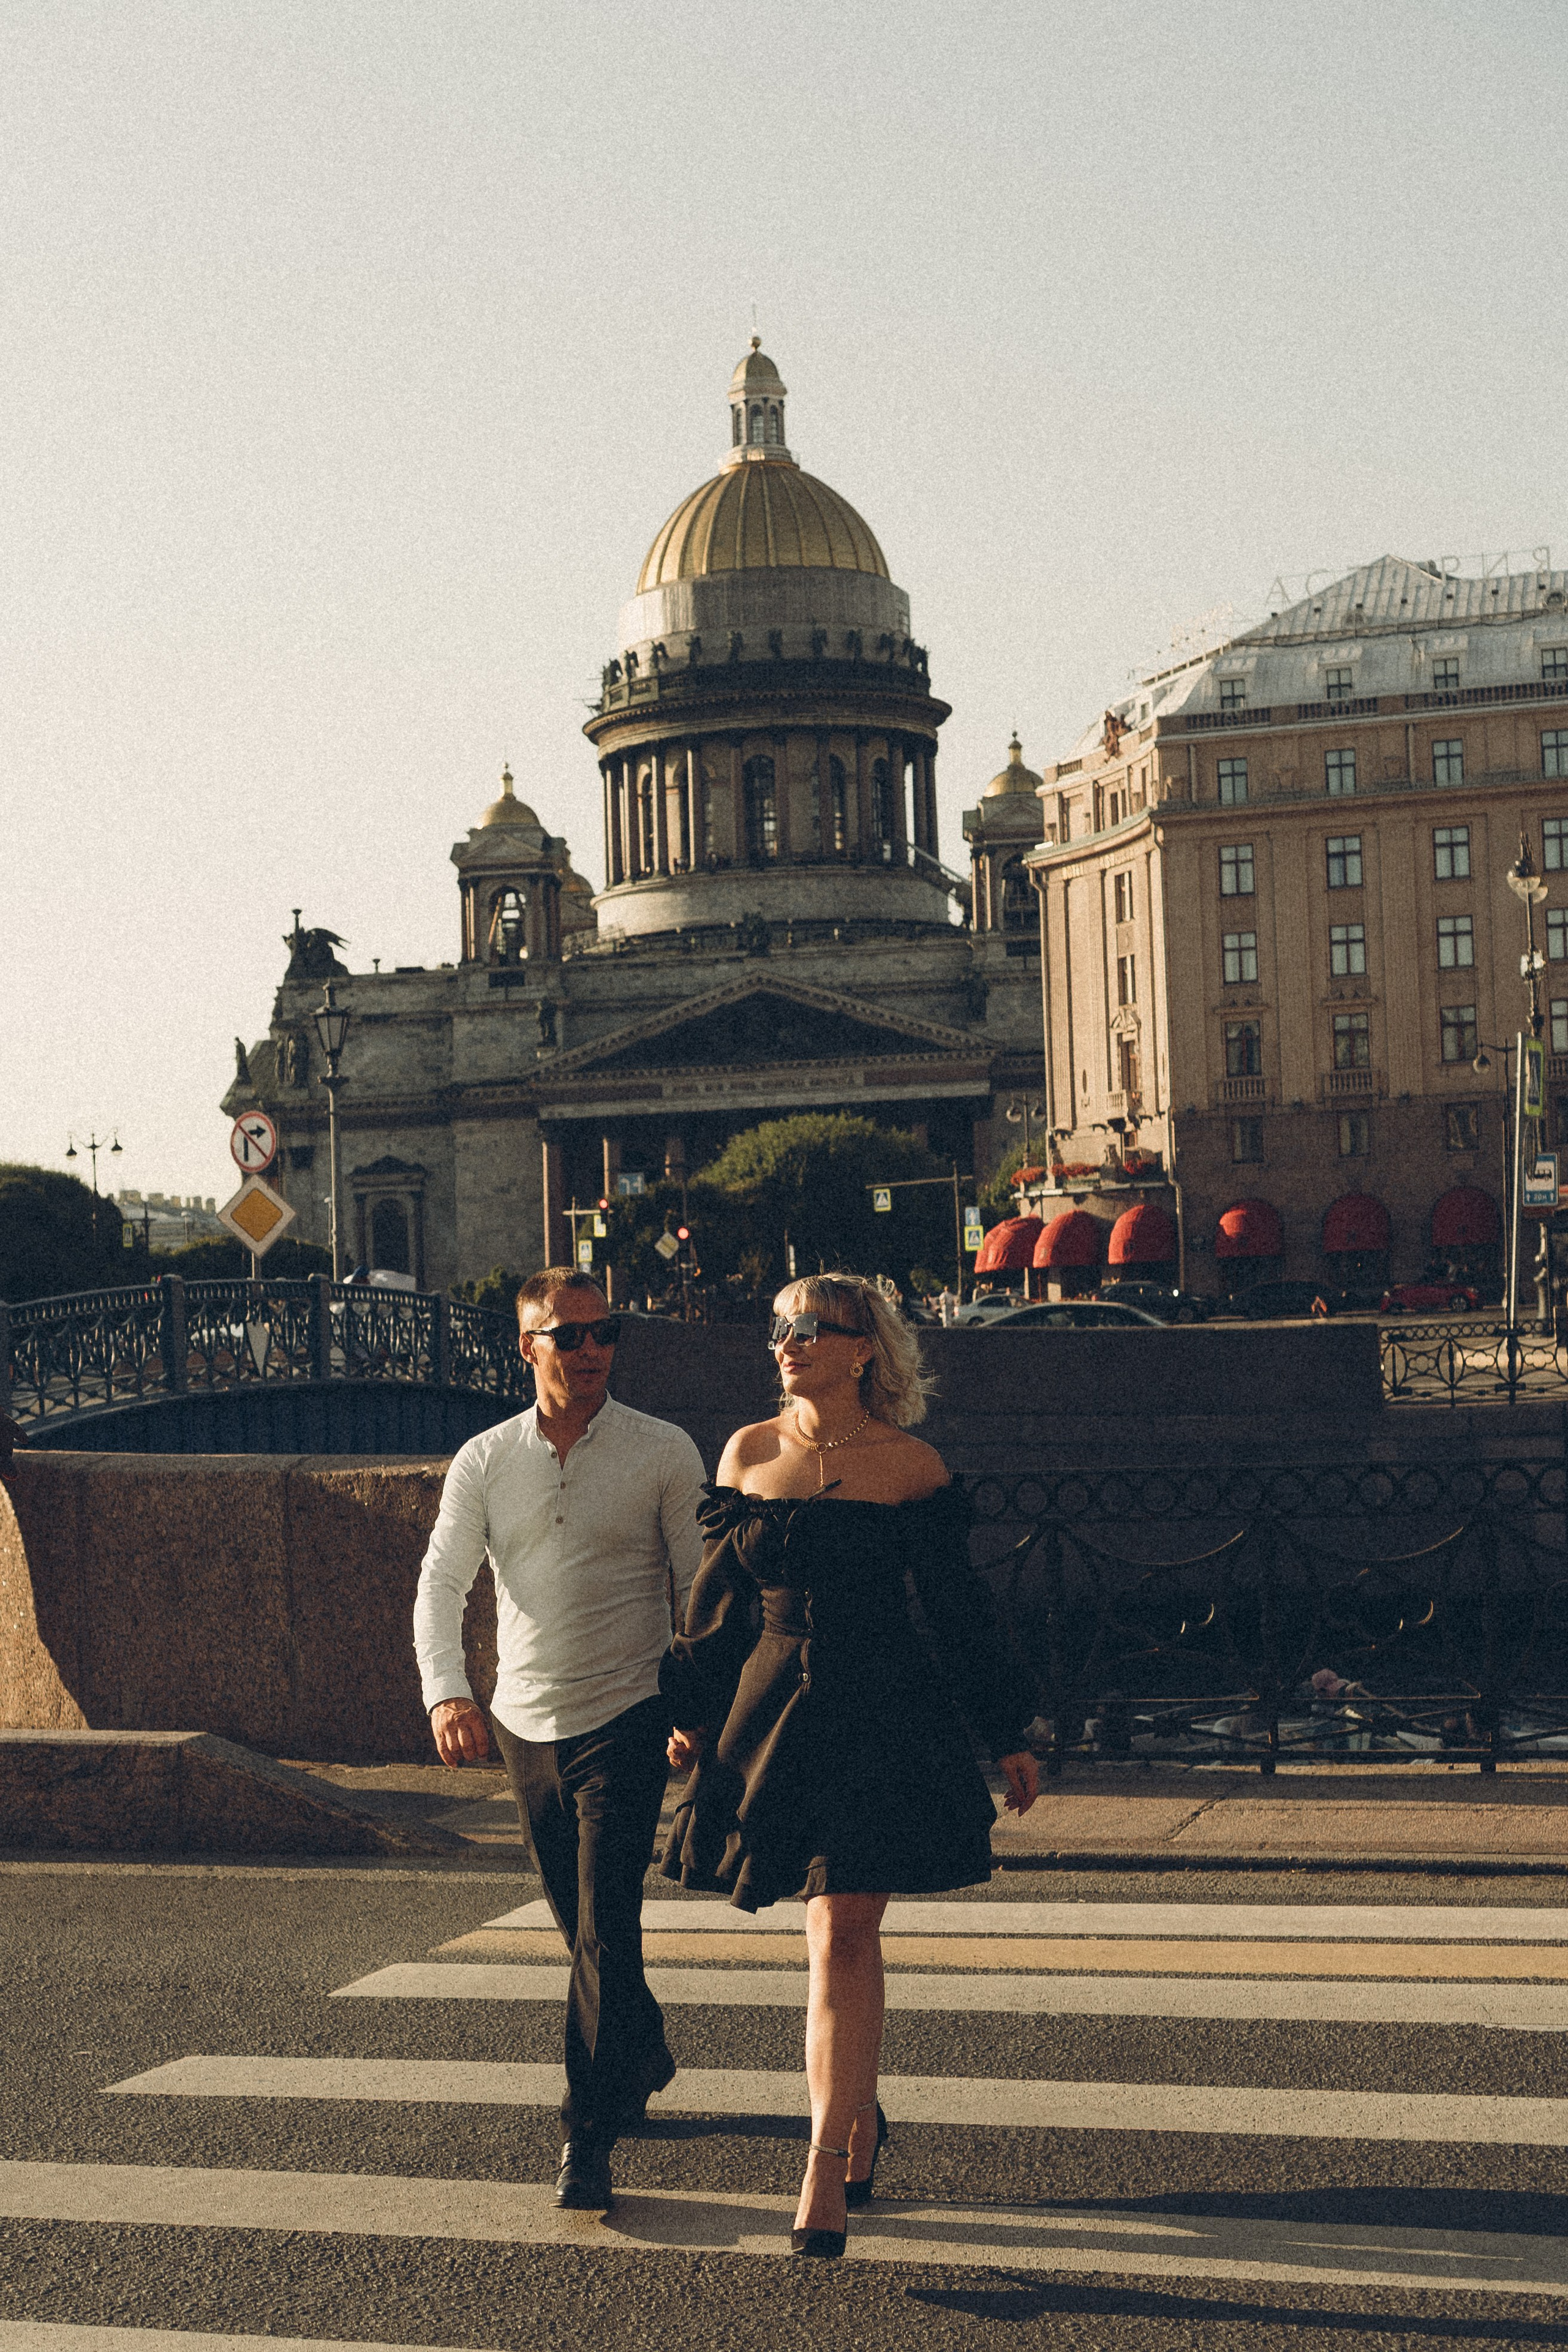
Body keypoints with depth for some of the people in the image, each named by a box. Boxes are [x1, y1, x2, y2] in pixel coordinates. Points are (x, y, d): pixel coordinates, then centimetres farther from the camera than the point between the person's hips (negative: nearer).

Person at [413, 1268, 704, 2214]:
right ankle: (646, 2060, 41)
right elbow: (443, 1583, -5)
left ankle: (592, 2134, -1)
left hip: (627, 1719, -4)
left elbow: (700, 1589, -1)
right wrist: (447, 1692, -22)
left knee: (604, 1928, -11)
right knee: (581, 1922, 17)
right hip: (525, 1721, 4)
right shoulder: (484, 1462, 2)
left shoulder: (664, 1453, -5)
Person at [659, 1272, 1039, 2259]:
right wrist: (693, 1713, 11)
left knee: (843, 1935, -9)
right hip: (773, 1712, 3)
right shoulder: (748, 1453, 6)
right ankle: (862, 2115, 34)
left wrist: (1011, 1735, 5)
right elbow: (720, 1595, 12)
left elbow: (960, 1606, 2)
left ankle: (828, 2167, -5)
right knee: (841, 1932, 13)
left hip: (880, 1718, -3)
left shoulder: (910, 1468, -3)